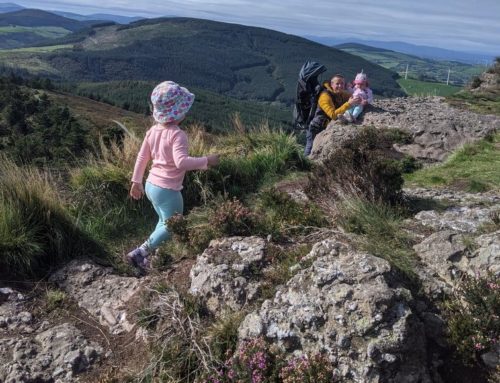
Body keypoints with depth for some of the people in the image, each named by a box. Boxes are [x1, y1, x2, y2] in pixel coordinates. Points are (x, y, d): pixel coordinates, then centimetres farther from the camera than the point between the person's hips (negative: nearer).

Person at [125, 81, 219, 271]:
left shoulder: (152, 131, 4)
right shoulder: (177, 135, -21)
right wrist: (206, 161, -26)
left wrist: (136, 181, 18)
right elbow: (181, 162, -35)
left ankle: (149, 255, 32)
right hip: (167, 190, -8)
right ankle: (138, 253, 6)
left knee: (164, 222, 26)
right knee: (171, 227, 10)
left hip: (151, 185, 9)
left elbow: (142, 157, 10)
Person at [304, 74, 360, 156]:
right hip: (317, 129, -7)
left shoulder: (343, 94, 1)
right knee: (310, 154, -4)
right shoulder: (325, 96, -20)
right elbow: (333, 115, -31)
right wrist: (348, 104, -36)